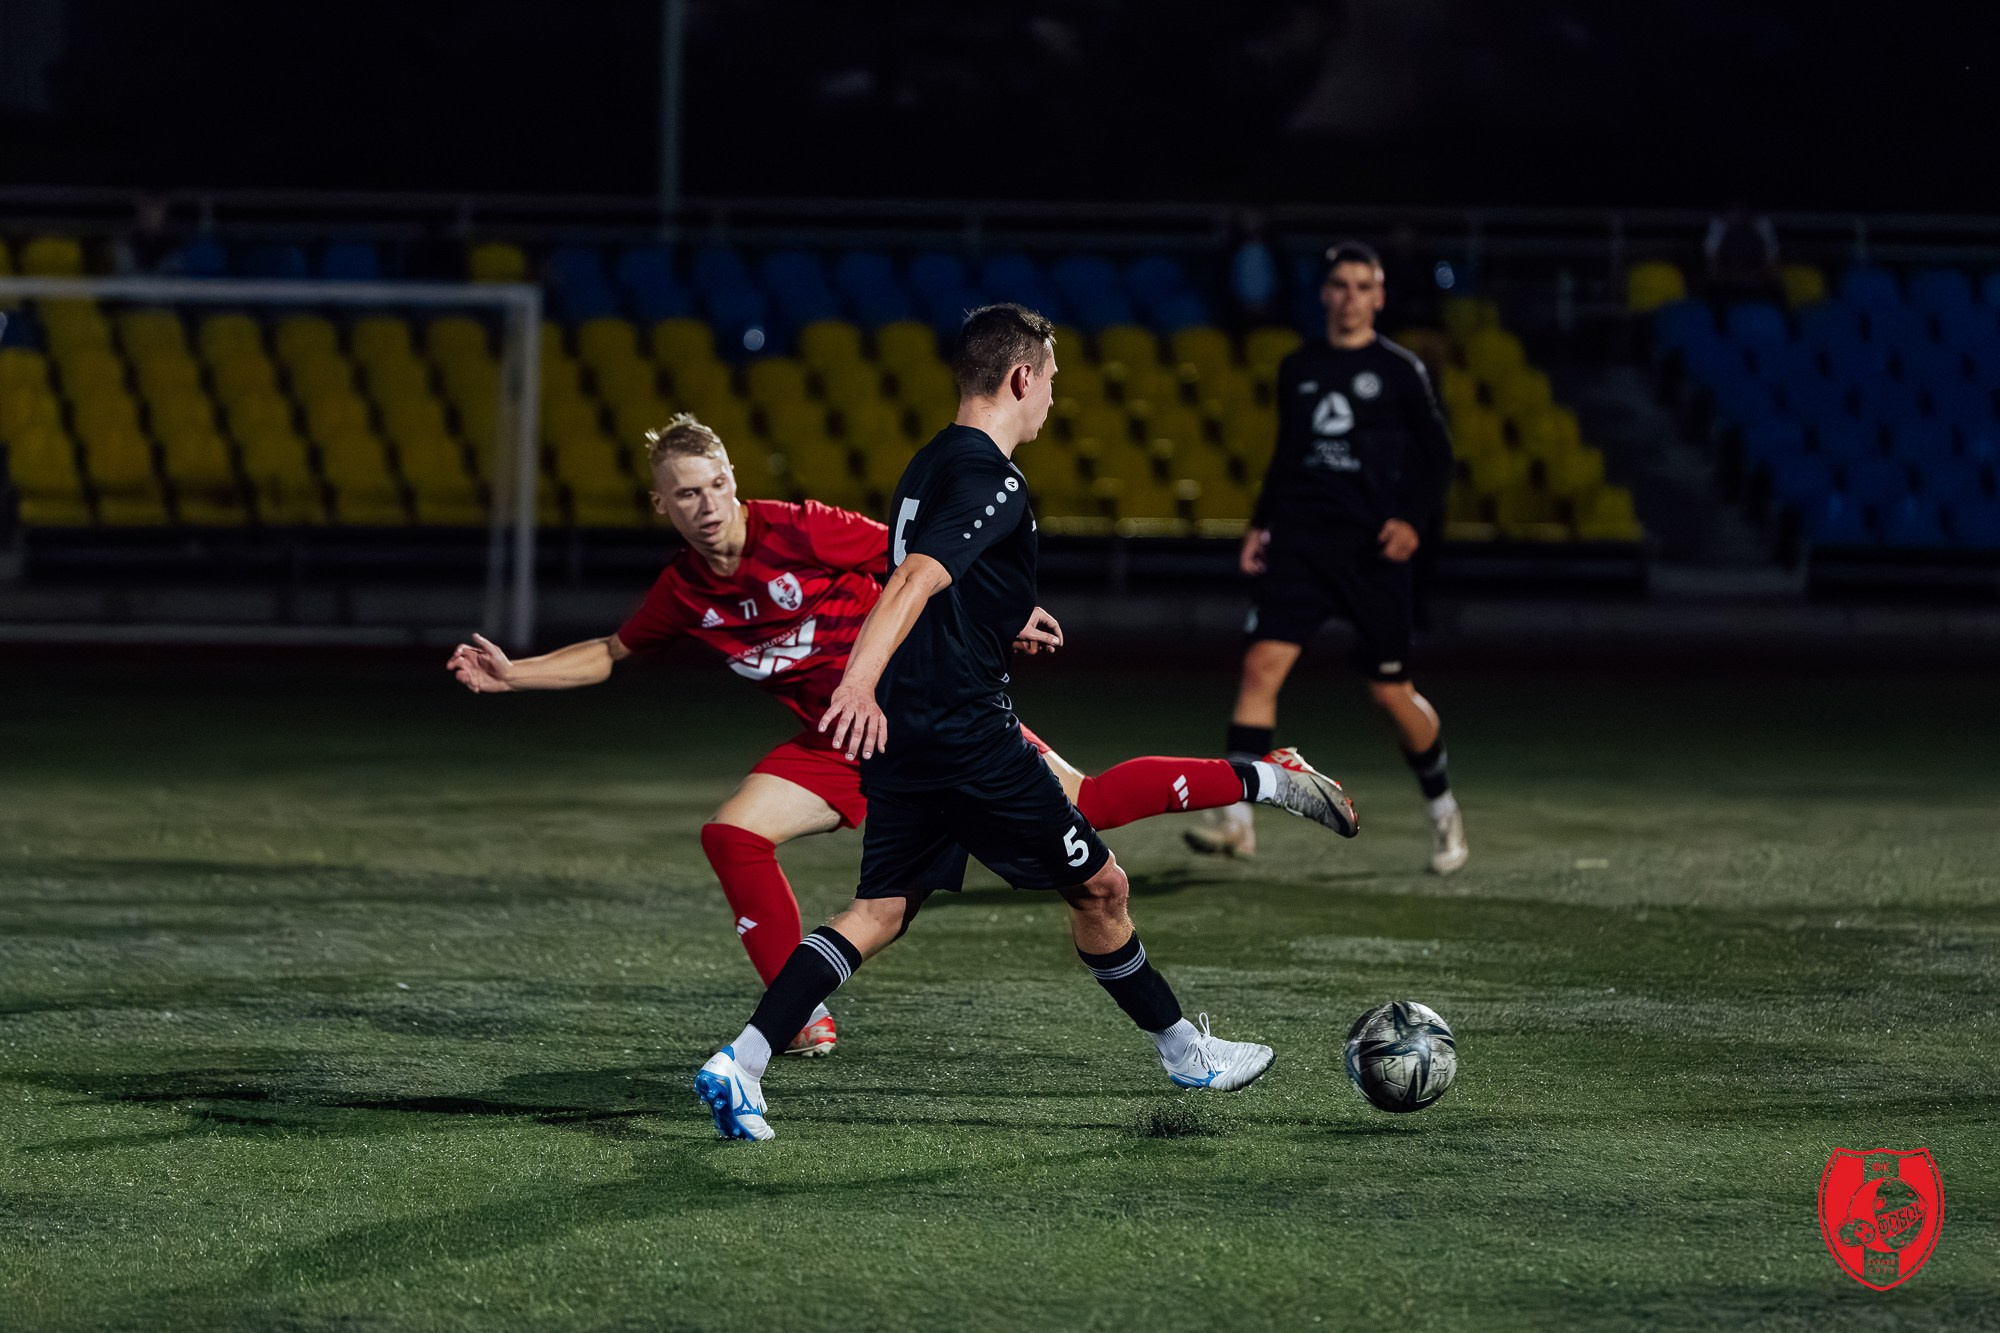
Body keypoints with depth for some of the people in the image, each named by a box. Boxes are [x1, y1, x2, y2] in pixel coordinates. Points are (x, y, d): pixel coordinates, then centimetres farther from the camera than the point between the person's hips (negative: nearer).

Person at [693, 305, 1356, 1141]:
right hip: (966, 730, -9)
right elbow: (915, 581, -29)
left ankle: (740, 1063, -8)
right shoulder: (990, 481, -15)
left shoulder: (932, 464, 15)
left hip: (901, 732, 9)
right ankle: (1183, 1051, 22)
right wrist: (859, 683, -41)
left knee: (880, 912, 6)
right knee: (1099, 886, 7)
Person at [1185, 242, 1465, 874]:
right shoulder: (1297, 369, 11)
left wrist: (1413, 519, -10)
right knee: (1262, 662, -15)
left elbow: (1436, 456, 4)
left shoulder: (1399, 370, 1)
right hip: (1299, 542, 3)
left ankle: (1443, 808, 28)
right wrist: (1260, 524, 13)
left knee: (1391, 691, 3)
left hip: (1372, 549, -3)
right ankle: (1235, 818, -18)